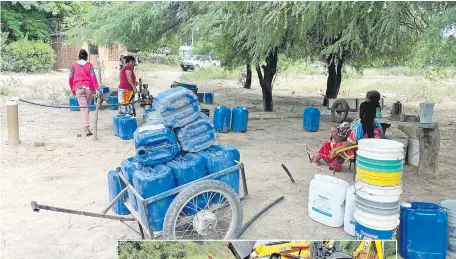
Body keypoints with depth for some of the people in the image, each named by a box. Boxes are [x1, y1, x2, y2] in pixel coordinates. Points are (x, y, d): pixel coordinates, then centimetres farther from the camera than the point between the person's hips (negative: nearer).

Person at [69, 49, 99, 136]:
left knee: (83, 107, -3)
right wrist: (96, 88, -6)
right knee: (87, 105, 17)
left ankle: (86, 127, -14)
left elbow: (71, 78, 5)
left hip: (78, 88, 0)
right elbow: (93, 77, -5)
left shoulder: (74, 65, 6)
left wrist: (72, 89, 15)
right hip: (88, 88, 0)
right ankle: (86, 126, 21)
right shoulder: (89, 65, 4)